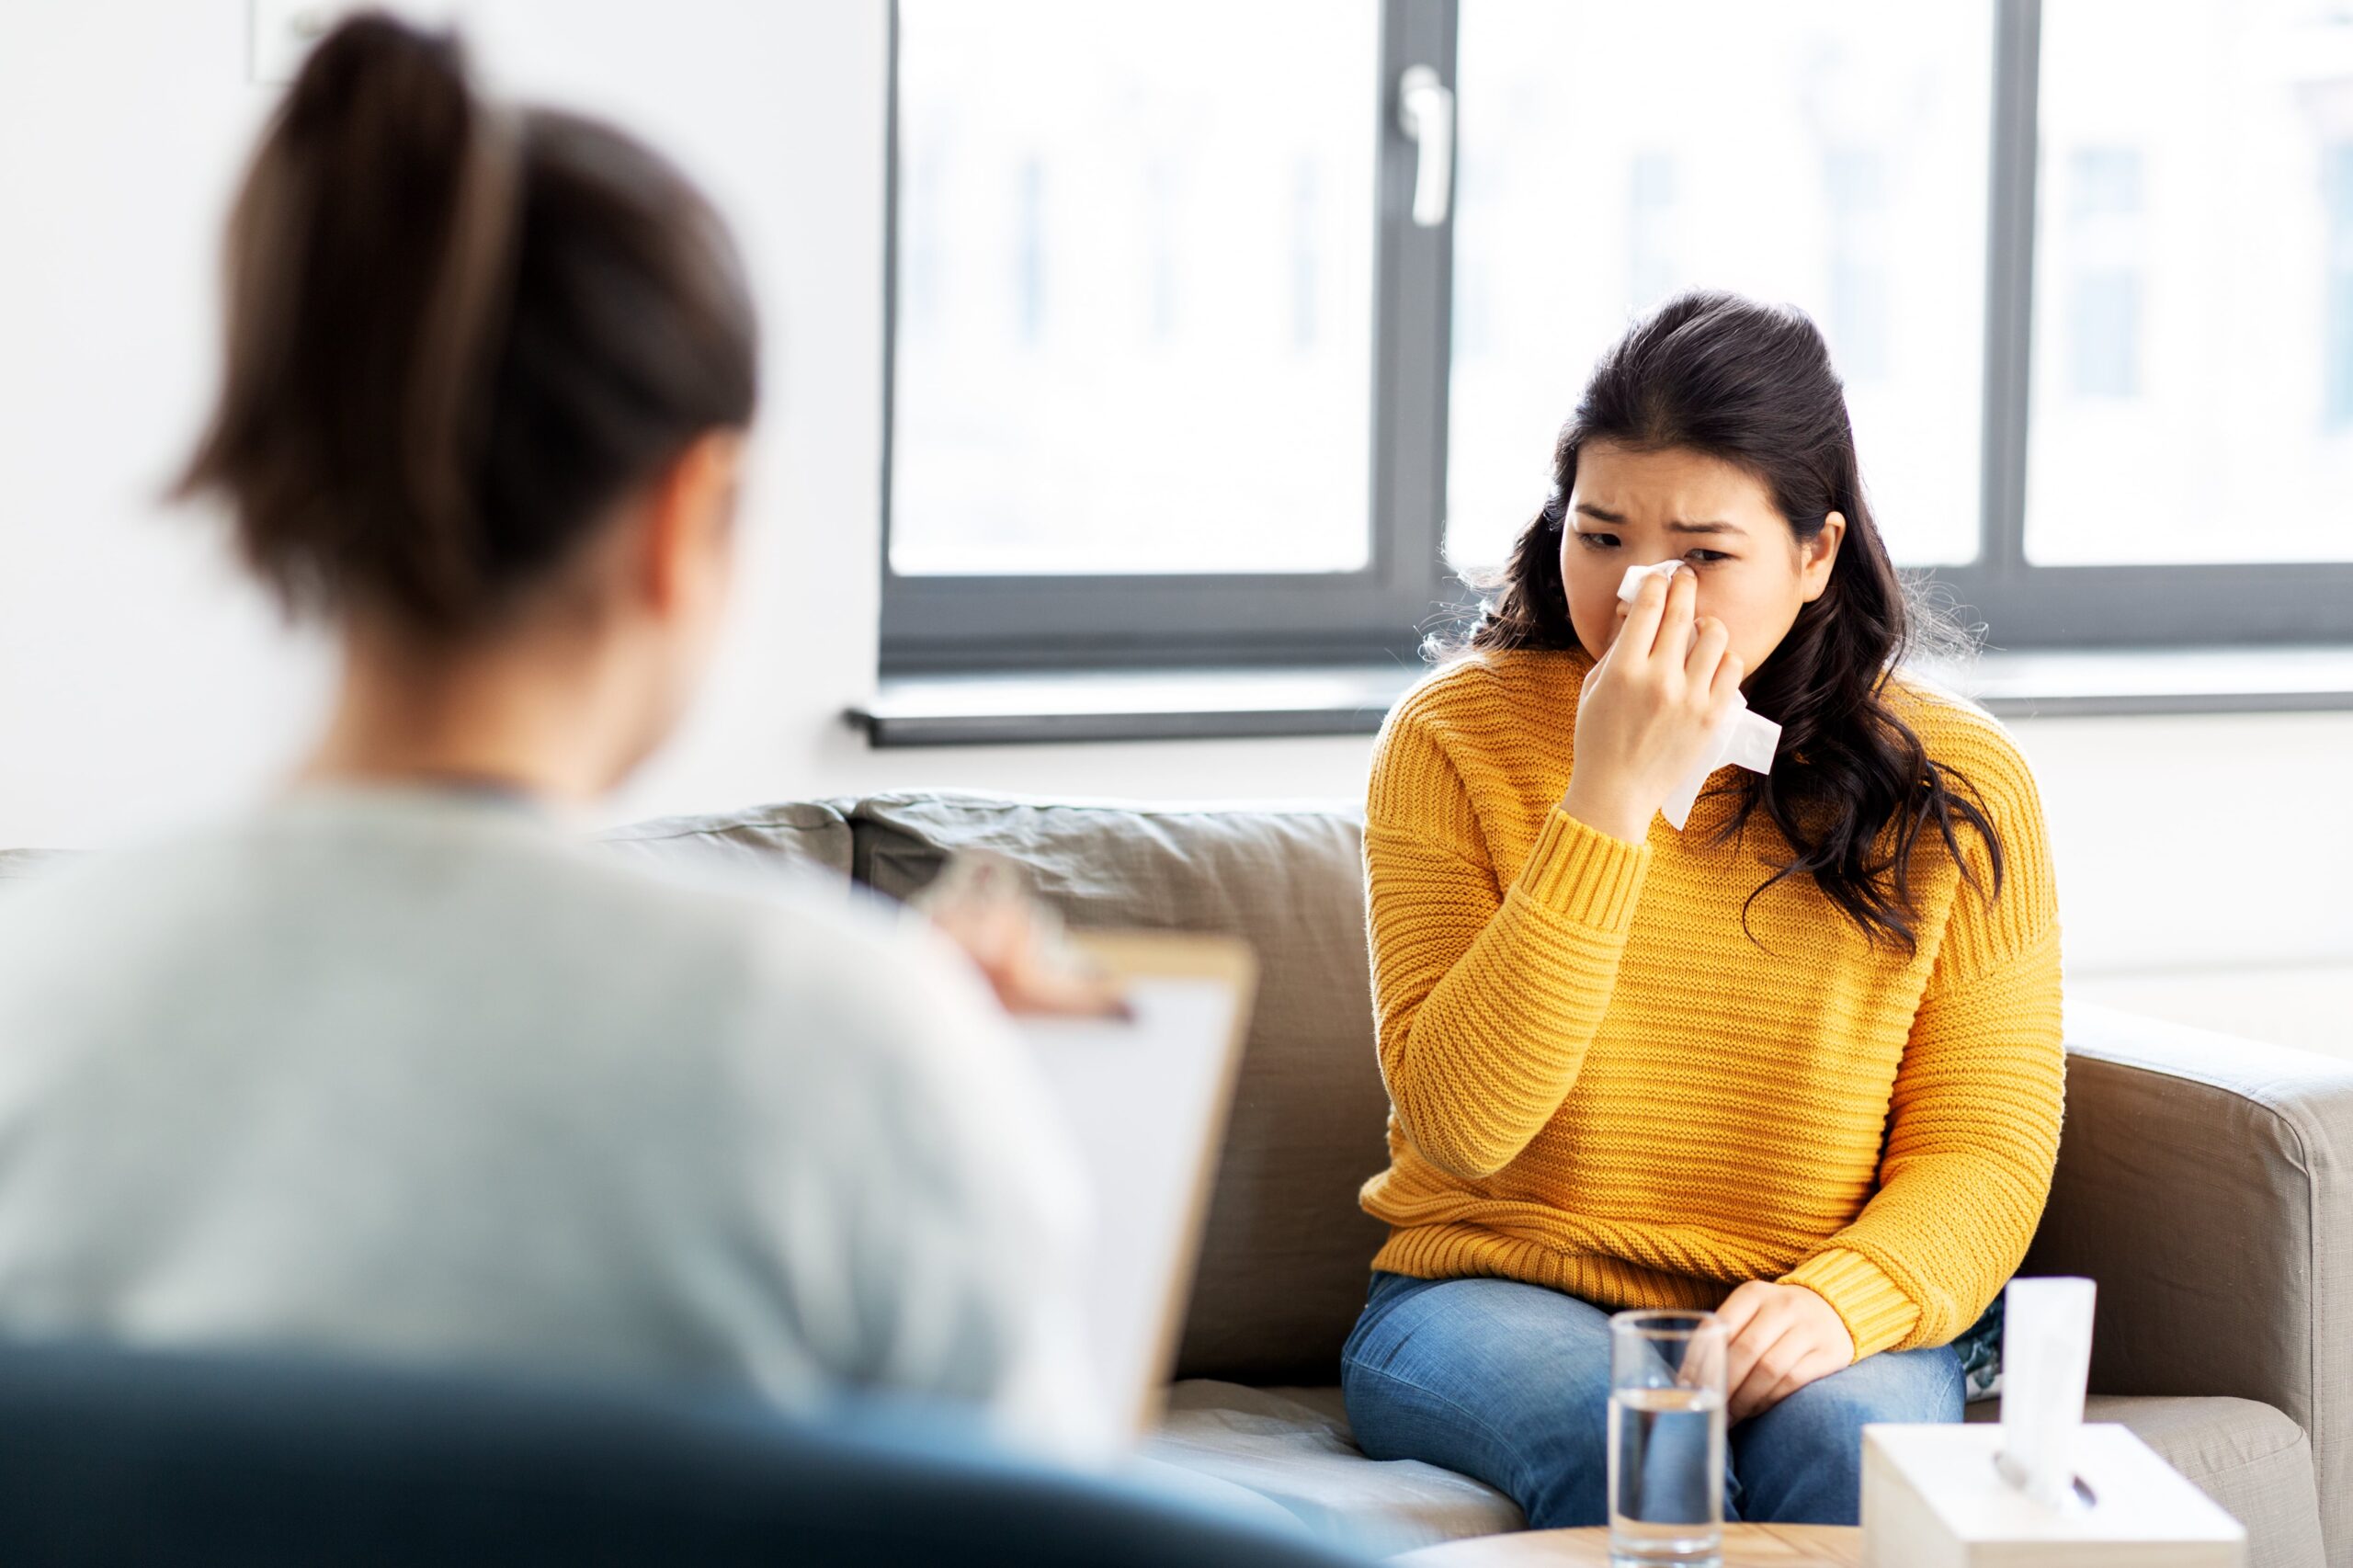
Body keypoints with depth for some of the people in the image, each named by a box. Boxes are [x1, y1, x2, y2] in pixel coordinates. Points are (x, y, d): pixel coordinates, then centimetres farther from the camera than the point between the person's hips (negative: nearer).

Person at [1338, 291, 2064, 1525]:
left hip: (1814, 1337, 1)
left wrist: (1840, 1302, -21)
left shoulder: (1955, 785, 1)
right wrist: (1609, 799, -20)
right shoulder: (1458, 738, -4)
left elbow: (1985, 1149, 1)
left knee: (1840, 1435, -33)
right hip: (1495, 1299, -1)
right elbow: (1459, 1124, -14)